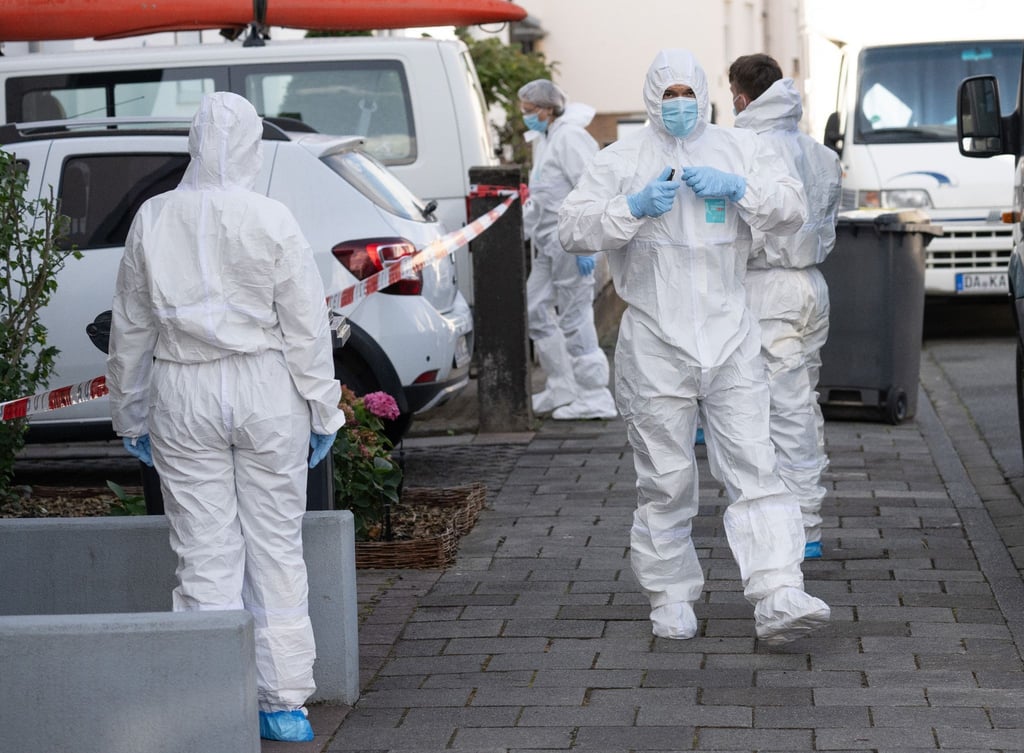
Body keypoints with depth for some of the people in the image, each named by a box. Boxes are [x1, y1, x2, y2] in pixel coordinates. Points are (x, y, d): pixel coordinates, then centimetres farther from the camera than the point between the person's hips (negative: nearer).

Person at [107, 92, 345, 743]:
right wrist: (323, 413, 5)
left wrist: (131, 416, 15)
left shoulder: (154, 219, -1)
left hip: (182, 396, 1)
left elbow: (131, 329, 6)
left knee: (206, 555, 5)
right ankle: (285, 706, 13)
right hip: (266, 392, -1)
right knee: (277, 549, 8)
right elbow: (308, 327, -5)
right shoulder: (272, 221, -8)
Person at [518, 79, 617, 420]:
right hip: (549, 243, 11)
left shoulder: (570, 137, -14)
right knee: (535, 310, 12)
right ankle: (561, 388, 19)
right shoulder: (546, 139, 18)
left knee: (574, 318, -7)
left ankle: (594, 398, 0)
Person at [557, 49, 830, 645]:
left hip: (731, 339, 1)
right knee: (666, 481, 5)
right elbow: (573, 229, -3)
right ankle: (671, 597, 17)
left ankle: (779, 597, -15)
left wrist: (737, 188, -12)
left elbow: (793, 209, 4)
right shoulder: (623, 159, 6)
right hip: (656, 344, -1)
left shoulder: (740, 149, 11)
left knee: (755, 470, -9)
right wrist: (635, 207, -17)